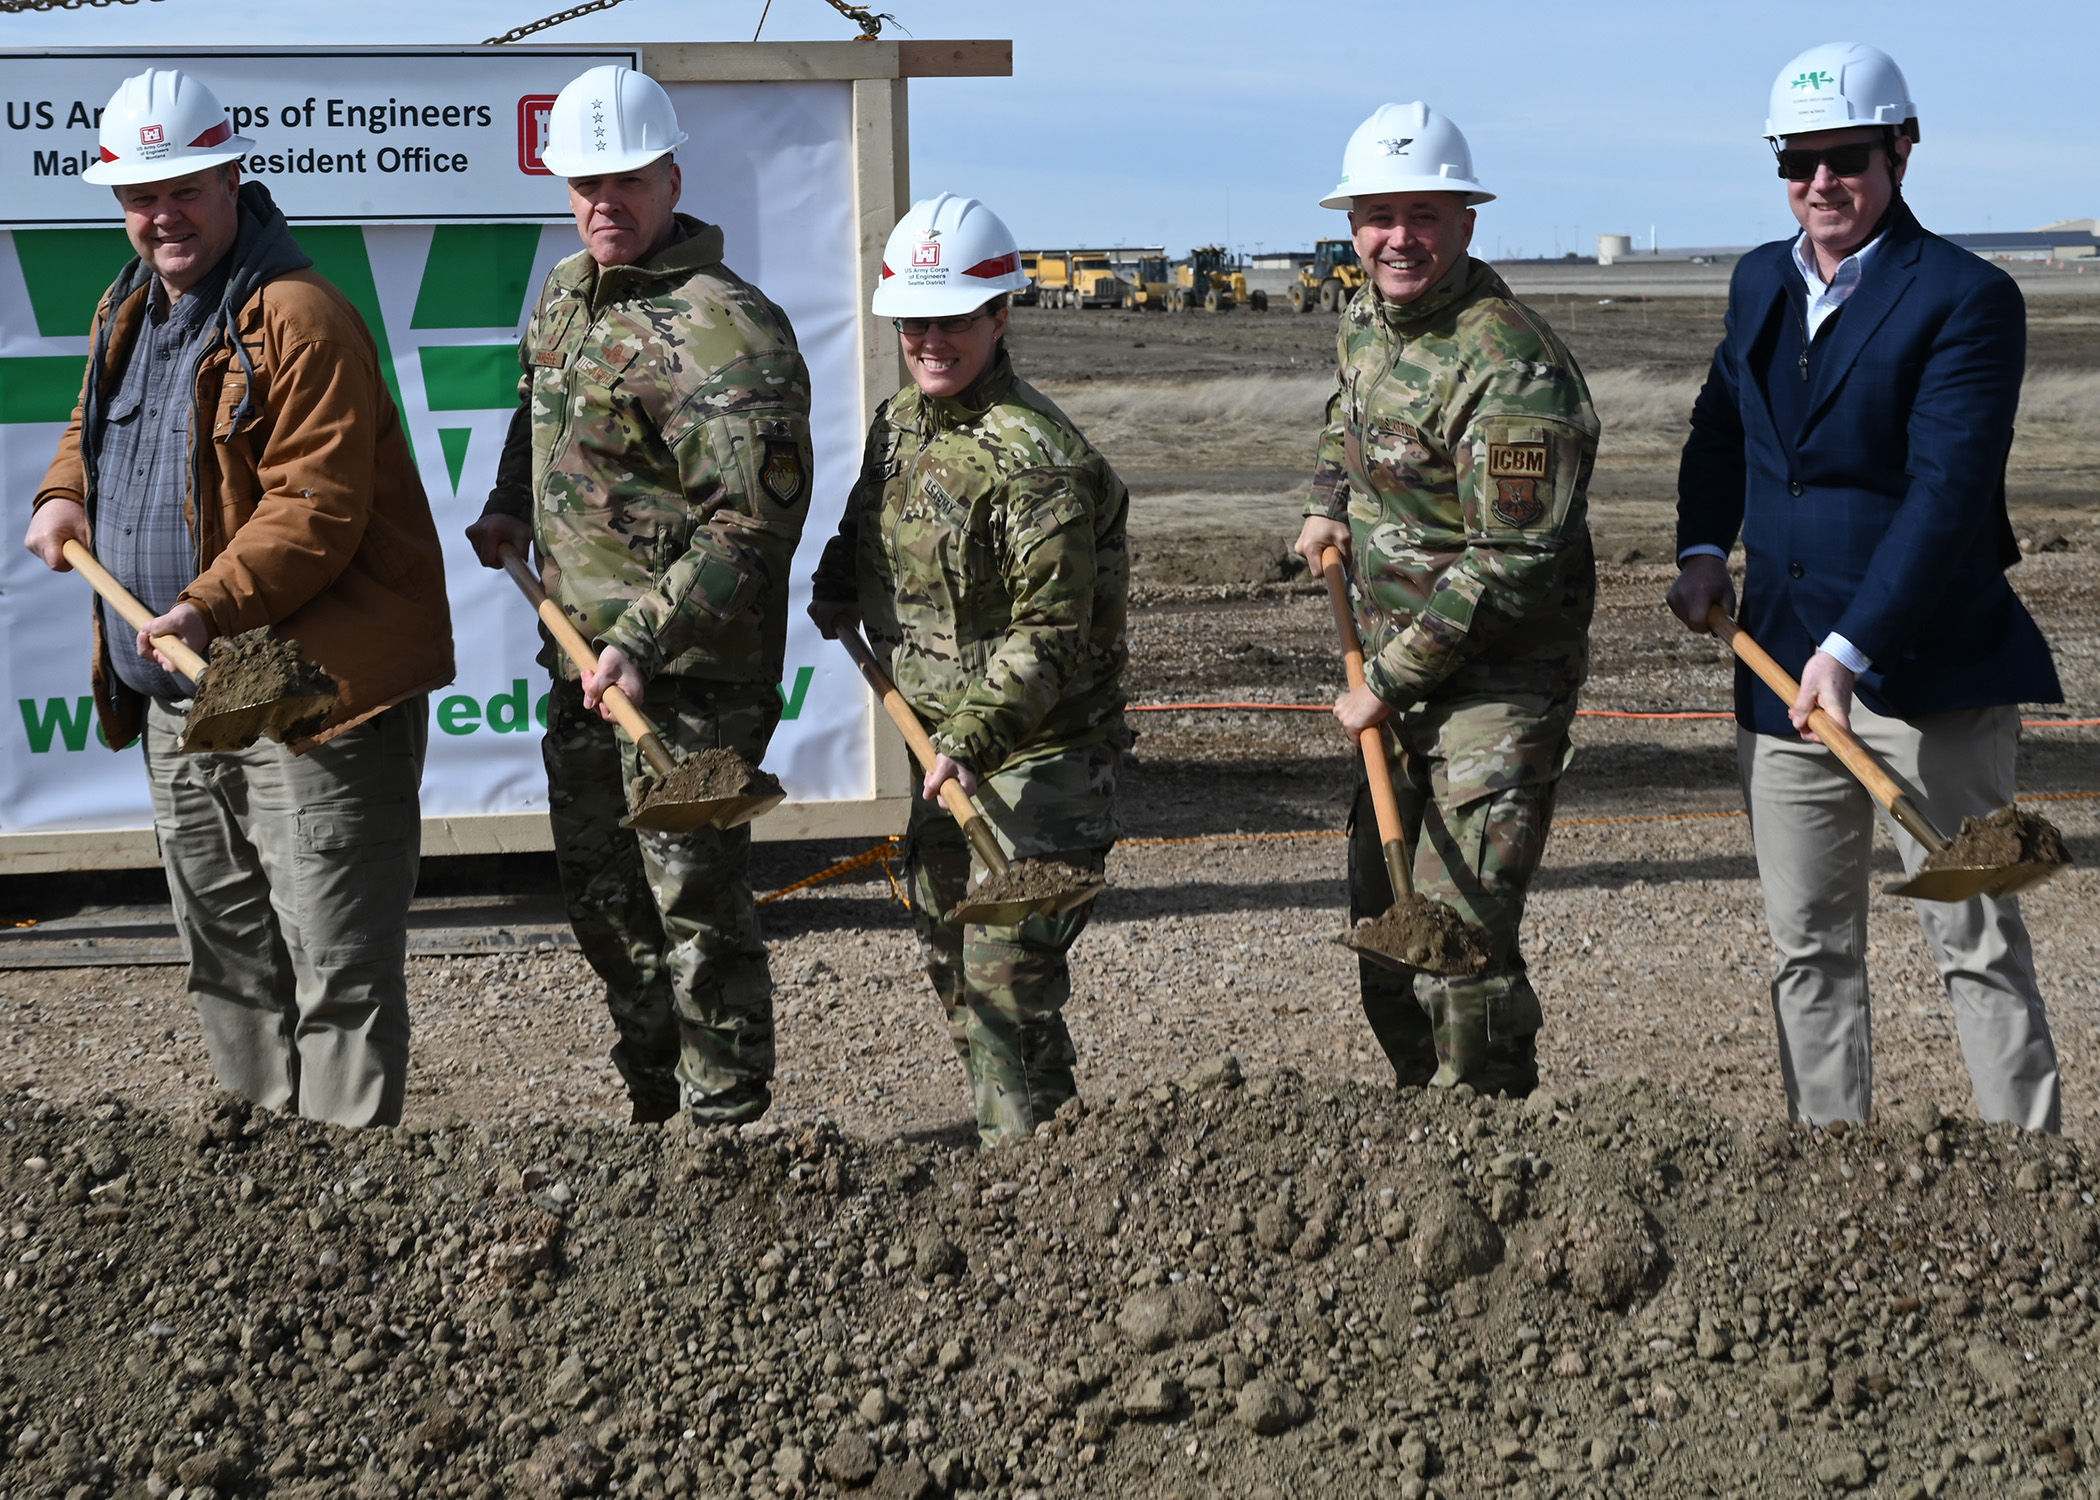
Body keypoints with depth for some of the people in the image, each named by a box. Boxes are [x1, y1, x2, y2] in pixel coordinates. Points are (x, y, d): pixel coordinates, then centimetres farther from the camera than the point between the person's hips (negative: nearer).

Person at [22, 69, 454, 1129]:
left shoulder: (300, 320, -15)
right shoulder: (126, 315, 13)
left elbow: (318, 506, -21)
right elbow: (93, 429, 31)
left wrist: (211, 606, -32)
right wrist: (64, 496, 9)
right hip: (176, 700, 9)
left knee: (334, 960, -6)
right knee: (226, 956, 17)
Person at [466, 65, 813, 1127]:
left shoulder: (726, 330, -19)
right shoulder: (564, 294, 11)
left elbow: (753, 522, -24)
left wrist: (644, 641, -28)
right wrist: (509, 509, 18)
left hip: (688, 671, -9)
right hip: (583, 654, 9)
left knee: (694, 899, -5)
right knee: (597, 890, 18)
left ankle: (727, 1128, 8)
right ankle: (653, 1106, 34)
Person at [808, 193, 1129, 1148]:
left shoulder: (1036, 457, -21)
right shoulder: (898, 423, 7)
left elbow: (1051, 633, -23)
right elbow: (867, 526, 28)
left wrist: (972, 736, -32)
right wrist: (837, 588, 8)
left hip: (1039, 753, -9)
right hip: (946, 744, 9)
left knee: (1007, 977, -10)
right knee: (947, 961, 17)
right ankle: (1023, 1142, 31)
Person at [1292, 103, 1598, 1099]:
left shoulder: (1512, 369, -23)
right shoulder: (1367, 317, 7)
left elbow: (1512, 567, -25)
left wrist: (1387, 681, -19)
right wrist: (1328, 504, 14)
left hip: (1499, 682, -9)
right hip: (1401, 678, 9)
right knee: (1382, 926, 15)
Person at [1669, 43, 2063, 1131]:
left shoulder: (1965, 299, -11)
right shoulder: (1761, 281, 11)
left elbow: (1947, 494, -19)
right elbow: (1719, 429, 26)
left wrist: (1852, 650, -26)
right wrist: (1703, 549, 8)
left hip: (1926, 672, -6)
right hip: (1782, 666, 6)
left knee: (1976, 944, 0)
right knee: (1809, 948, 12)